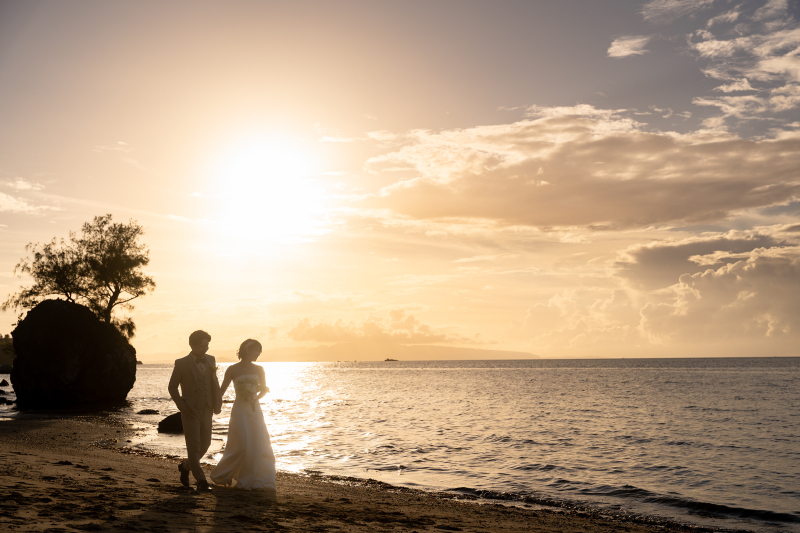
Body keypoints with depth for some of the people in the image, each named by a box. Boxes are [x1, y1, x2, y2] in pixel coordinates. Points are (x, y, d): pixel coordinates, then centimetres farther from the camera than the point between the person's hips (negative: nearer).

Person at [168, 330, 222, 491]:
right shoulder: (181, 363, -7)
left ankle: (185, 467, 34)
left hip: (206, 410, 5)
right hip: (191, 411, -5)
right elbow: (172, 387, -2)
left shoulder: (210, 360, 5)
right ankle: (201, 481, 1)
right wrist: (182, 406, -11)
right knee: (193, 446, -4)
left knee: (205, 444, 11)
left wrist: (217, 403, 2)